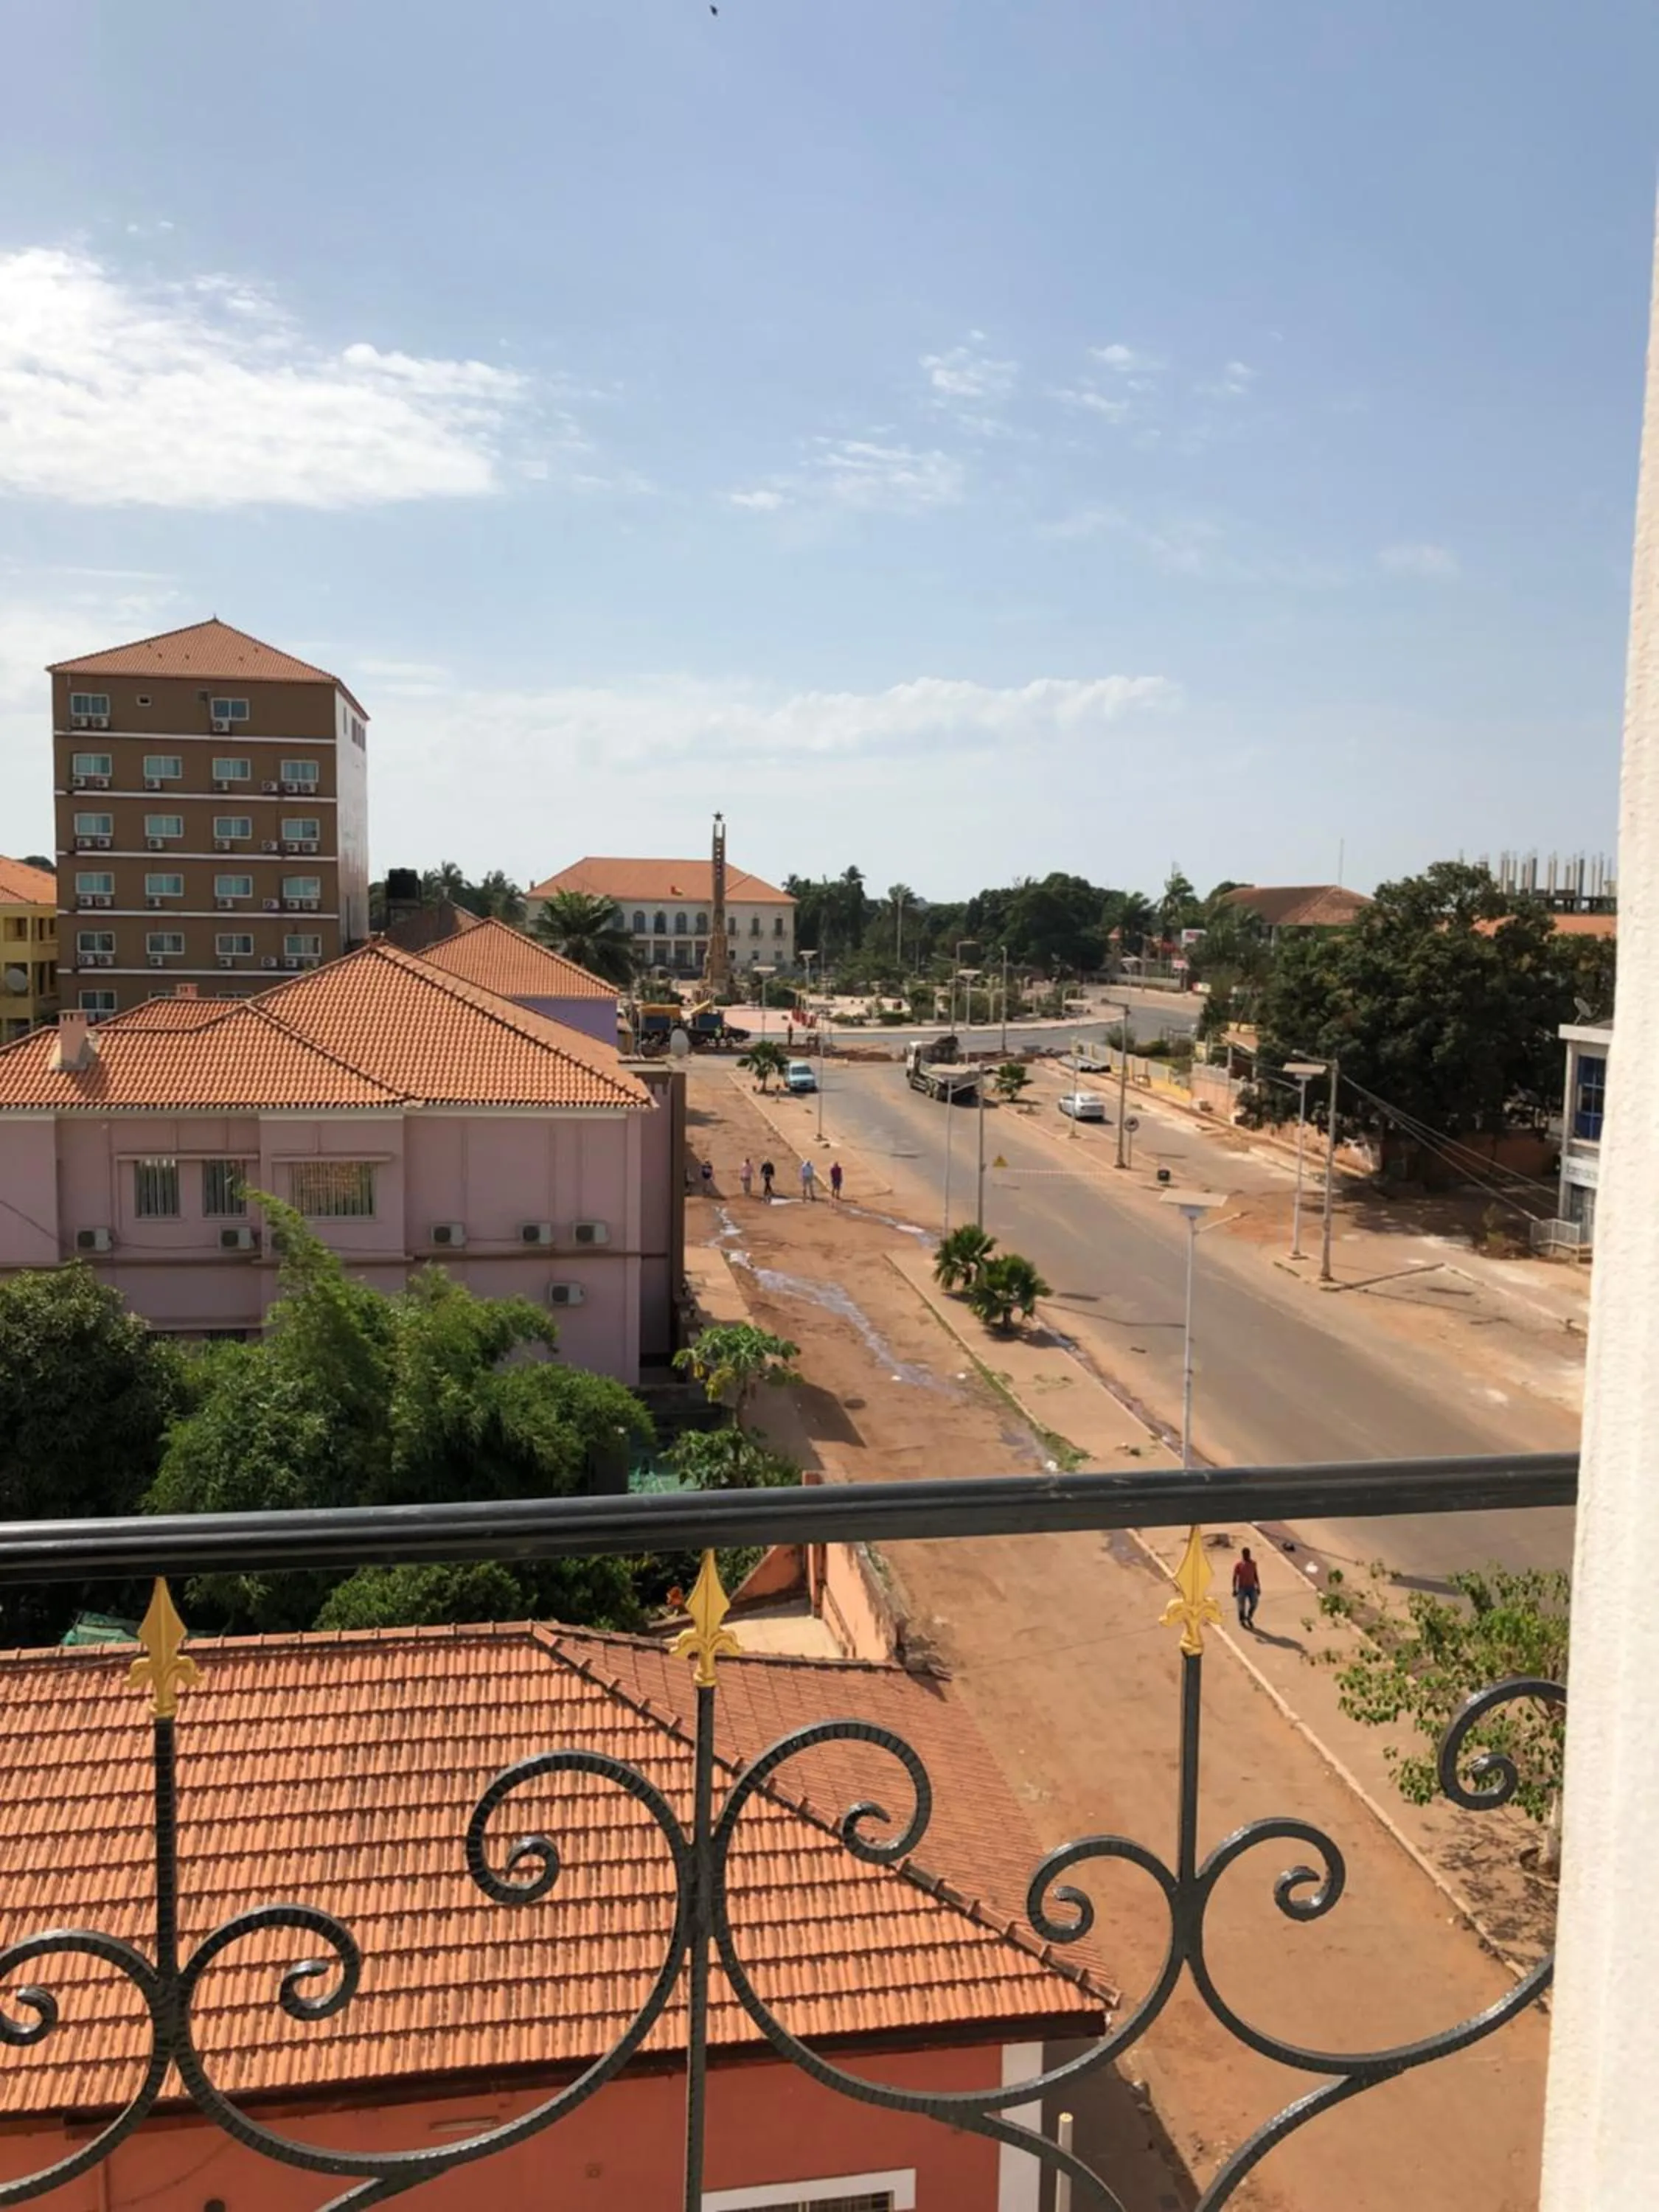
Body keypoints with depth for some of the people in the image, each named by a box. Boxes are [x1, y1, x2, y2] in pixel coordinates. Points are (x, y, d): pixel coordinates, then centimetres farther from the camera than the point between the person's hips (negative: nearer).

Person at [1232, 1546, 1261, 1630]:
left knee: (1254, 1604, -2)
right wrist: (1234, 1590, -9)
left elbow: (1256, 1576, 11)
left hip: (1251, 1588, 3)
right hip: (1242, 1588, -3)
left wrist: (1258, 1587, 8)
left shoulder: (1253, 1564, 3)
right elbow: (1235, 1577, -6)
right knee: (1242, 1605, 2)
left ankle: (1249, 1618, 23)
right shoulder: (1239, 1565, -9)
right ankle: (1242, 1621, 22)